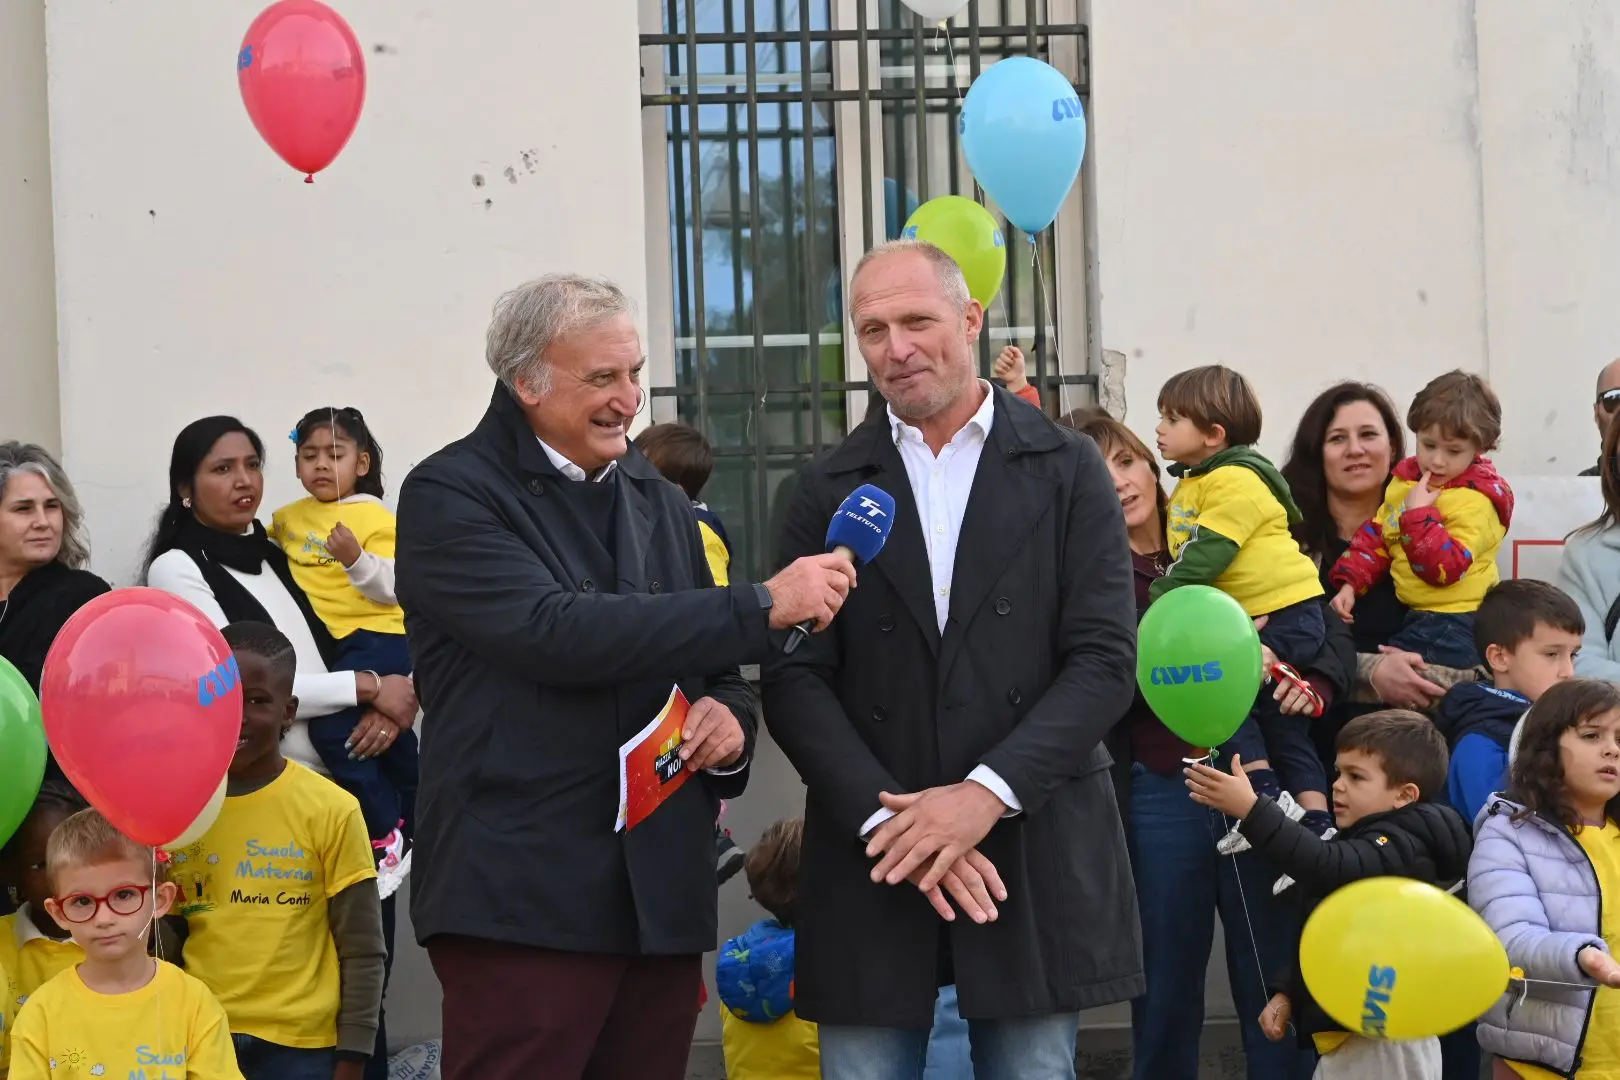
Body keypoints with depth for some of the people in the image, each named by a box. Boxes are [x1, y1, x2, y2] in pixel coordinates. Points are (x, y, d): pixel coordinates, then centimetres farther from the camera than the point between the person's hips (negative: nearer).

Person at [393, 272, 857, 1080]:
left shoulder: (661, 502, 19)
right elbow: (556, 632, -19)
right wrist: (762, 605, -18)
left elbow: (712, 663, 24)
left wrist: (731, 714, -2)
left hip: (662, 894, 6)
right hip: (521, 899, -6)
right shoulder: (449, 495, -4)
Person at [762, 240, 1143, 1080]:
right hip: (875, 855, 1)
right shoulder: (828, 490, 6)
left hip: (1035, 856, -1)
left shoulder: (1067, 470, 4)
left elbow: (1105, 660, -4)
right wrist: (888, 817, -12)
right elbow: (794, 679, 0)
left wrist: (987, 792, -14)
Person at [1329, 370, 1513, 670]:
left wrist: (1420, 513, -27)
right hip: (1414, 616, 9)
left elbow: (1446, 568, -26)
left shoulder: (1475, 501, -17)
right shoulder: (1405, 479, 7)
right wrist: (1350, 583, 2)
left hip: (1452, 627, -9)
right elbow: (1375, 538, 14)